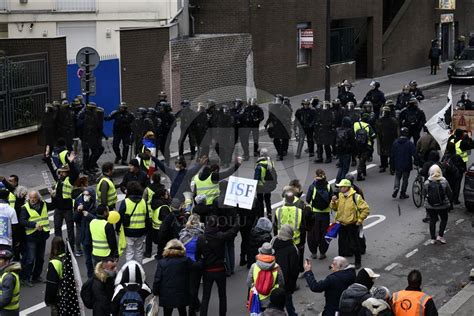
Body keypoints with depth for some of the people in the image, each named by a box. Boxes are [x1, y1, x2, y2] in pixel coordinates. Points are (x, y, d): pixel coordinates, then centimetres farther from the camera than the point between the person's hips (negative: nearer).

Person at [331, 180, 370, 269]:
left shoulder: (356, 197, -17)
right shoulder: (339, 196, 2)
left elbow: (366, 209, -14)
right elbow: (335, 208, 13)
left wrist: (360, 220, -12)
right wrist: (333, 201, -7)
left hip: (352, 225, -6)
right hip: (342, 225, 6)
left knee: (354, 245, 5)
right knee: (341, 244, 15)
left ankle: (358, 262, 20)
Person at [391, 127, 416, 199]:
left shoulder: (395, 143, -2)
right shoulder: (409, 143, -14)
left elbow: (392, 155, 3)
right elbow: (414, 154, -15)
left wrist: (392, 165, 12)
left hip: (397, 165, 3)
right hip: (407, 165, -3)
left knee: (397, 177, 19)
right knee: (405, 179, 10)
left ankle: (396, 188, -5)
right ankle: (402, 194, 15)